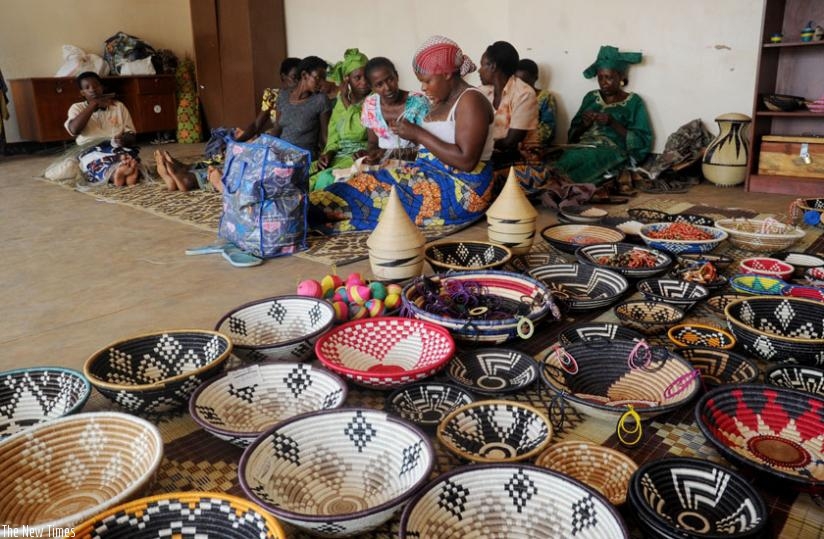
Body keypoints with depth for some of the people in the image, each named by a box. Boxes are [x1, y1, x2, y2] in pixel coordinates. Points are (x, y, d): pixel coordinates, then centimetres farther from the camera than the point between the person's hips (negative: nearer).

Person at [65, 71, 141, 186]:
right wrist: (94, 104, -4)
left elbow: (132, 137, 13)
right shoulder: (77, 108, 16)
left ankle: (118, 172, -69)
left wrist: (125, 139, -14)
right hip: (91, 153, -1)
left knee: (130, 155, -36)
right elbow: (74, 129, -7)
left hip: (118, 150, 1)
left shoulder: (119, 106, 18)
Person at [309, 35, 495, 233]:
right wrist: (411, 134, -3)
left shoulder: (470, 100, -13)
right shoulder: (442, 100, 15)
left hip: (460, 189, -8)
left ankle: (311, 212, -22)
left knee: (378, 192, -21)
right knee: (371, 182, -10)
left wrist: (418, 134, -18)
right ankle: (312, 210, -21)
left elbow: (466, 161, -23)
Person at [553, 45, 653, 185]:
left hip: (612, 152, -4)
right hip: (582, 147, 4)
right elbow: (573, 134, 19)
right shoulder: (591, 97, 19)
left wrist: (613, 123, -12)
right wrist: (584, 125, -3)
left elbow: (641, 142, -2)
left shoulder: (634, 101, 7)